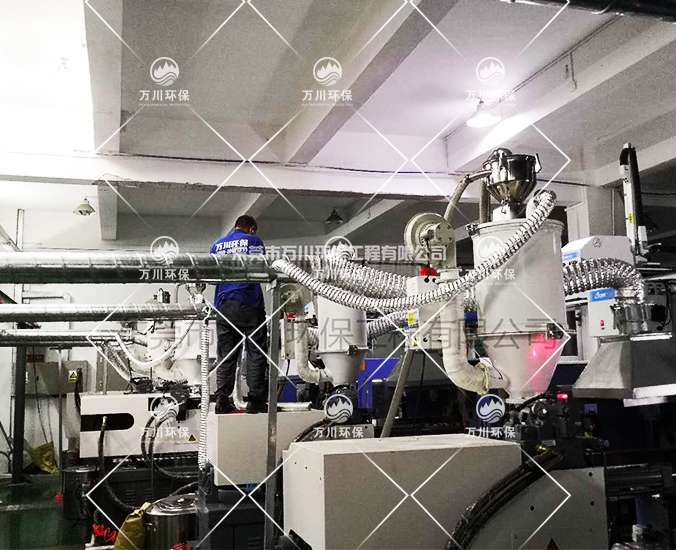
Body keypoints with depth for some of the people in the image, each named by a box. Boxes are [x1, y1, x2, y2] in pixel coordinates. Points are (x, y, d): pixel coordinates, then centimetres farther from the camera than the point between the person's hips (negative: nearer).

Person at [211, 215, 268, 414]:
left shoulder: (217, 245, 16)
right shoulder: (254, 241, 3)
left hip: (224, 305, 4)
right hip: (250, 304, -4)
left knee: (226, 355, 7)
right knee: (256, 353, 1)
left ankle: (222, 399, 2)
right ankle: (255, 400, 0)